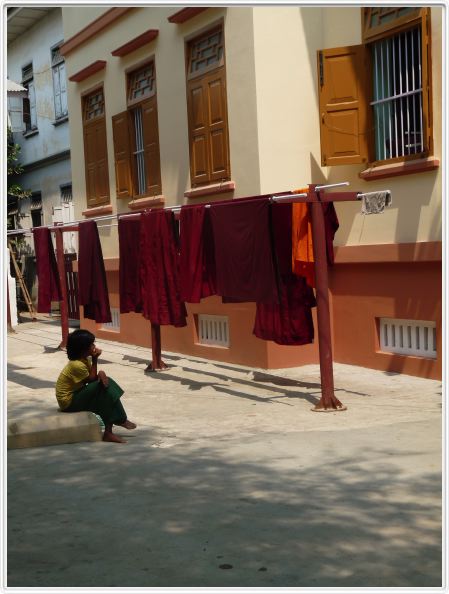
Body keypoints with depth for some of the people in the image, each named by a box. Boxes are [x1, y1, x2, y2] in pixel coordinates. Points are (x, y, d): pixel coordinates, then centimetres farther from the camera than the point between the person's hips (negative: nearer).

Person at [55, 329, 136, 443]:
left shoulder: (84, 359, 3)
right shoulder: (76, 365, -26)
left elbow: (93, 377, 4)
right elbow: (92, 379, -15)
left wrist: (101, 374, -18)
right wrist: (94, 360, -18)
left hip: (77, 393, 10)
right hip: (69, 401, -10)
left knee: (106, 382, -1)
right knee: (102, 387, -21)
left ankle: (120, 419, -3)